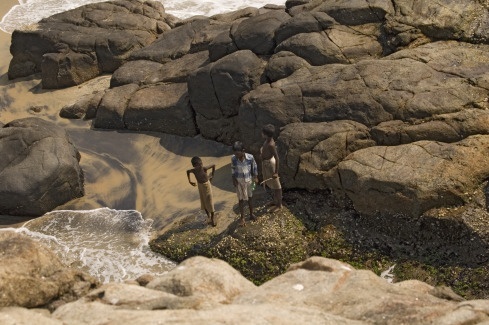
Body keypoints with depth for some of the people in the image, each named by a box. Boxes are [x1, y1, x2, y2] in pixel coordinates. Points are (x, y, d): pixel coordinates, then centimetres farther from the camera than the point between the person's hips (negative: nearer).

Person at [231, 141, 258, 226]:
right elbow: (233, 169, -2)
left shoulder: (250, 157, -23)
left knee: (250, 197, 19)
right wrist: (234, 179, -5)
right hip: (239, 181, 0)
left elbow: (254, 167, -5)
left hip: (249, 180, 0)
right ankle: (242, 218, 22)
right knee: (241, 199, 9)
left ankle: (251, 214, 38)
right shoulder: (233, 159, -20)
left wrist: (255, 177, -1)